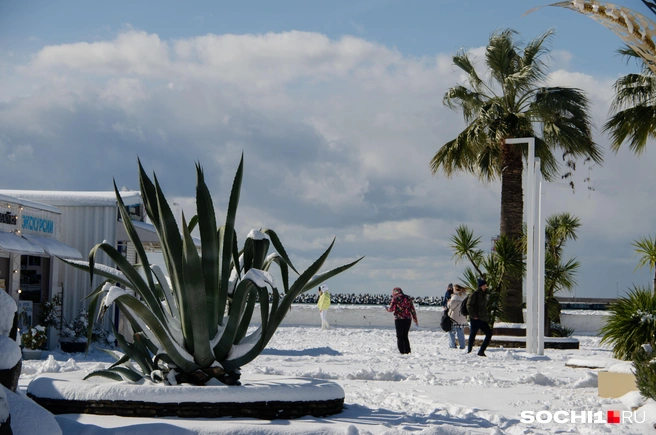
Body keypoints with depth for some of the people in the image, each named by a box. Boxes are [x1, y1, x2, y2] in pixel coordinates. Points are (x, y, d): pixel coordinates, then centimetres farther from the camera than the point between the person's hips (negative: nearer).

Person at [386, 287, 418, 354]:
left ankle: (402, 351, -4)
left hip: (399, 319, -4)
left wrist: (387, 308, 19)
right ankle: (407, 351, 10)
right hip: (408, 319, 4)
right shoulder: (408, 298, 12)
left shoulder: (395, 298, -1)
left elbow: (391, 309, -5)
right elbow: (413, 310, 11)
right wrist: (415, 321, 15)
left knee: (400, 336, 2)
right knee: (405, 336, 15)